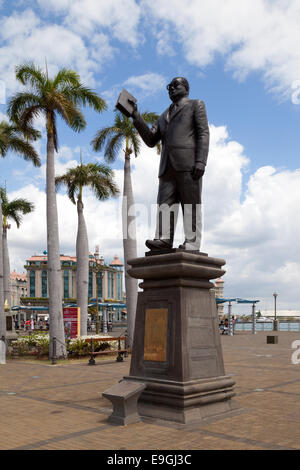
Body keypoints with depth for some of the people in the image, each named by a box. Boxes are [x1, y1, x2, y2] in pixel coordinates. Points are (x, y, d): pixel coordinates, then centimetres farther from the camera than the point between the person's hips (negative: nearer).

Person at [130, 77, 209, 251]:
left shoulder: (196, 105, 15)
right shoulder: (164, 116, 32)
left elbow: (204, 133, 0)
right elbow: (151, 140, 20)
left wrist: (200, 161, -15)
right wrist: (136, 116, 10)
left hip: (188, 164, -5)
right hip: (168, 166, 6)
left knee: (191, 203, -10)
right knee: (165, 202, -10)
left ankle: (192, 244, -13)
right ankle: (164, 239, -19)